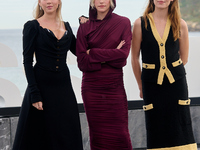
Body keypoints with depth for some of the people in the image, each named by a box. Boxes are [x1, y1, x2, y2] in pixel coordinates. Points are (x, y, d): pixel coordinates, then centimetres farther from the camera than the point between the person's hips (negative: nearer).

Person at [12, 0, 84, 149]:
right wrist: (34, 94, -14)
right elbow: (27, 61, -7)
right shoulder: (32, 26, -3)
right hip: (42, 85, -5)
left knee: (68, 136, 5)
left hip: (64, 86, 5)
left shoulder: (66, 26, 12)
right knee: (39, 136, 1)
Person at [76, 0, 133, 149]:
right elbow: (82, 62, -2)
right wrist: (110, 56, -10)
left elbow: (123, 53, -9)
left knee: (119, 134, -2)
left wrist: (93, 53, -7)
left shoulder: (123, 23, 3)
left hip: (114, 85, -1)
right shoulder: (85, 27, 5)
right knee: (97, 135, 3)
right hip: (92, 86, 1)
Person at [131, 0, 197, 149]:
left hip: (176, 81, 1)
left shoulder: (180, 25, 1)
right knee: (155, 127, 2)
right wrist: (141, 86, 8)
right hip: (151, 83, -1)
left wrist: (170, 72, 9)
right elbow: (134, 58, 4)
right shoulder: (140, 23, -3)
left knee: (181, 125, 1)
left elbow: (183, 58, 12)